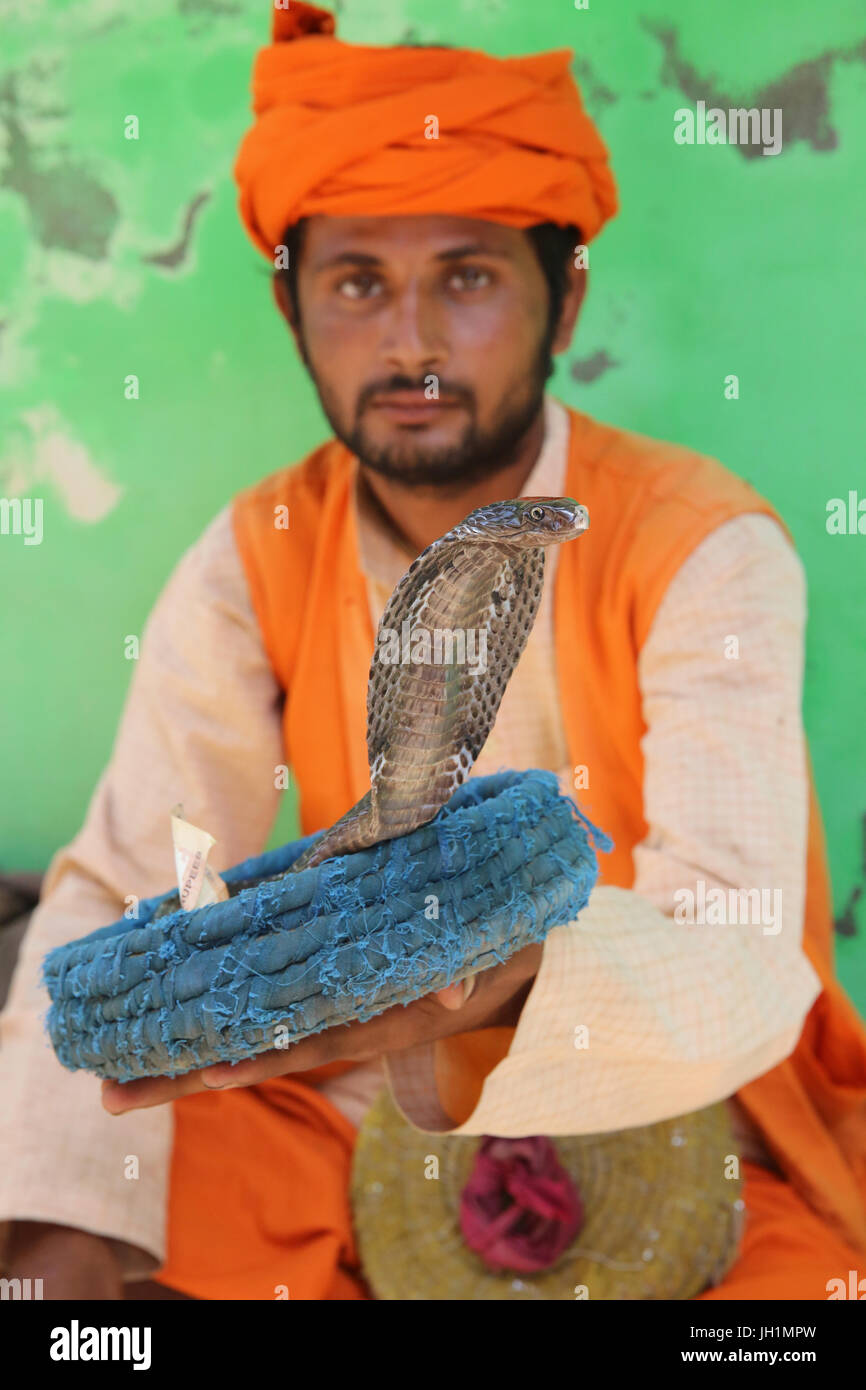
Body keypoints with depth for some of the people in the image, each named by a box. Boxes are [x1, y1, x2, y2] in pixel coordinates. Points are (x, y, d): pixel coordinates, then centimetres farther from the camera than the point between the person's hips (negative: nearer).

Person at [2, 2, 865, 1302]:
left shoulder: (706, 549, -20)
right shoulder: (255, 563, -9)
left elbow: (735, 965, -29)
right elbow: (123, 895, -12)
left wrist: (505, 973, -51)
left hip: (688, 1114, -2)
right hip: (386, 1097, 3)